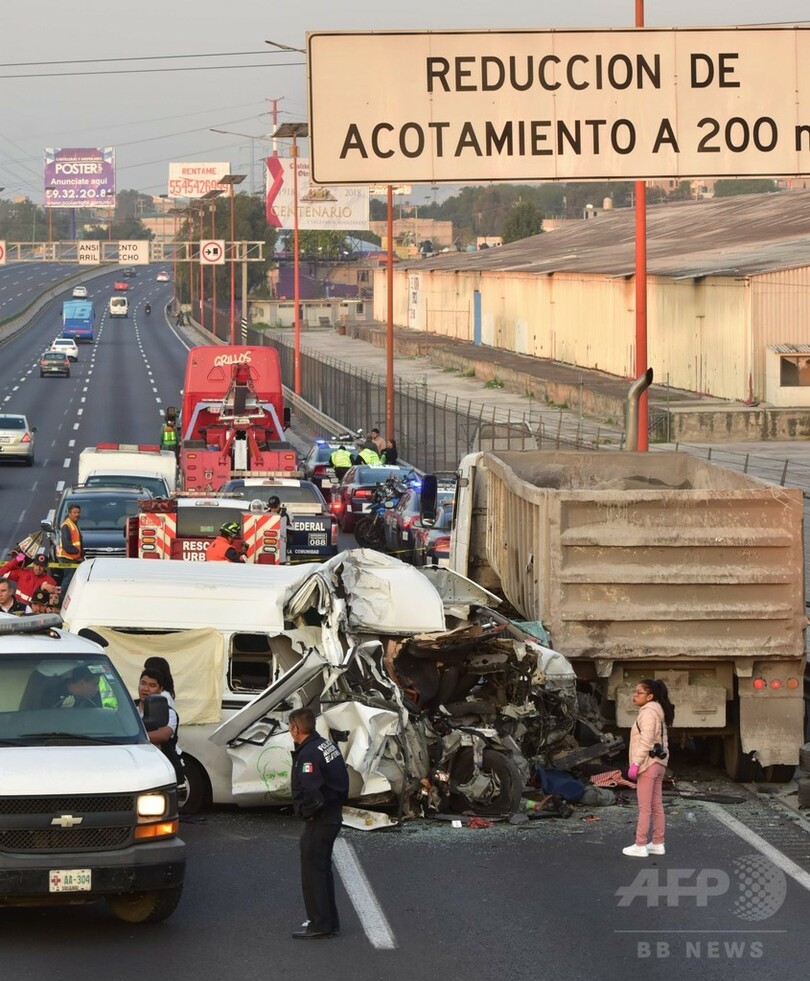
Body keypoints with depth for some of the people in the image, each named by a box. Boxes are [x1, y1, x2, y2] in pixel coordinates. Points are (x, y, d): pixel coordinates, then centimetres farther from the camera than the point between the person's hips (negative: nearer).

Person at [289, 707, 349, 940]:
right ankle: (329, 921, 27)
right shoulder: (328, 745, 8)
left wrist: (305, 812, -13)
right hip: (333, 815, 10)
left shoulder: (309, 755, -23)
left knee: (313, 873, -1)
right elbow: (342, 779, 14)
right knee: (323, 870, 19)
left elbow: (312, 793, -30)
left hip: (318, 822, -10)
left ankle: (320, 925, 3)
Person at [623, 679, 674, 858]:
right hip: (659, 762, 10)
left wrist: (636, 763, -21)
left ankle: (640, 846, -7)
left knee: (644, 807, -7)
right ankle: (658, 843, 15)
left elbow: (645, 741, -21)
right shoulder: (658, 712, 16)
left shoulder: (648, 712, -13)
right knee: (656, 806, 12)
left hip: (648, 764, -10)